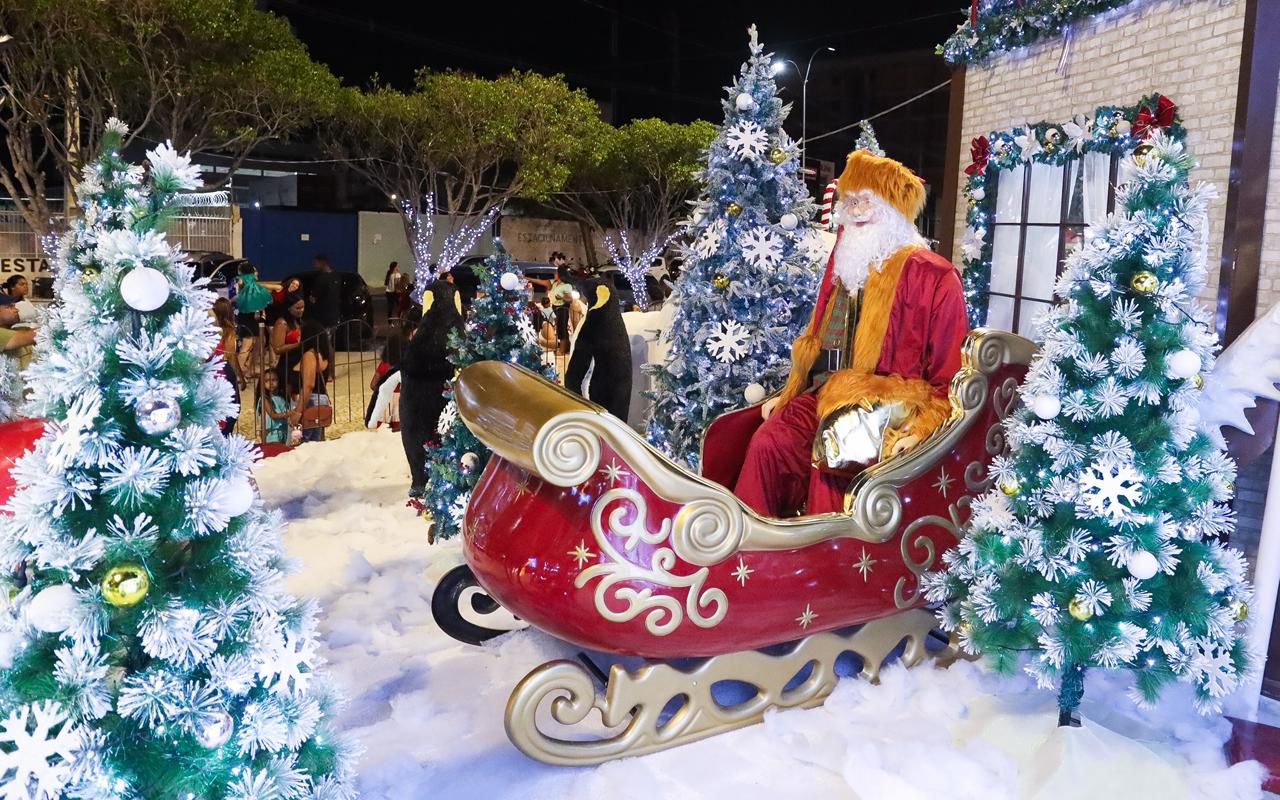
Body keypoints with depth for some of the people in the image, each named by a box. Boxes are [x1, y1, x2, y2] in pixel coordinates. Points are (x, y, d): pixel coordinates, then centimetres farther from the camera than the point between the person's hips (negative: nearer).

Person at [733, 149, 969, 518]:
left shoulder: (933, 276, -2)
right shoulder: (845, 264, 19)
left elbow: (950, 373, -4)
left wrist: (920, 429, -15)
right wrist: (787, 394, 19)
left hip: (887, 409, -6)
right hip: (823, 396, 6)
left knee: (832, 465, -32)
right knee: (766, 444, -20)